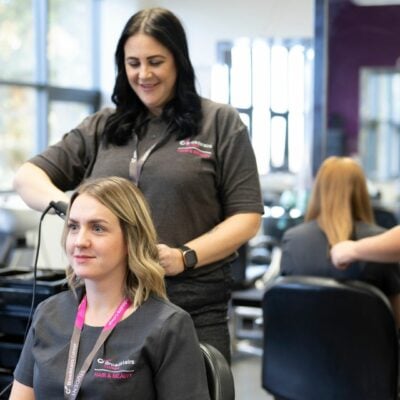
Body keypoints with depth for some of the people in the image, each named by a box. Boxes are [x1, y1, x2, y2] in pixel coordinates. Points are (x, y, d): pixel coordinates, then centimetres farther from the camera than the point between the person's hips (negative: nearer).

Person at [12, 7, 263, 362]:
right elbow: (27, 177, 9)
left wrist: (186, 256, -16)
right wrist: (67, 204, -13)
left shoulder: (220, 123, 3)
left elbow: (247, 217, 0)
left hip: (192, 309, -3)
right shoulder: (101, 128, 12)